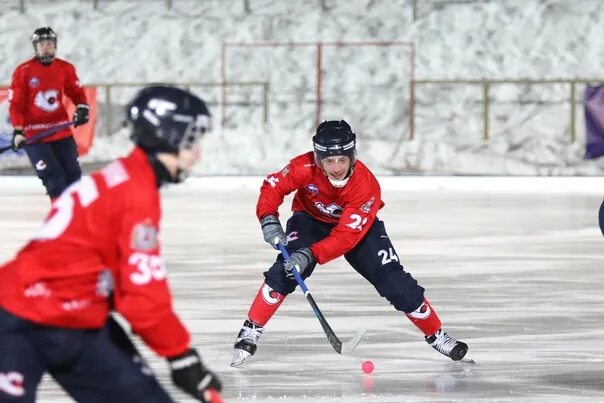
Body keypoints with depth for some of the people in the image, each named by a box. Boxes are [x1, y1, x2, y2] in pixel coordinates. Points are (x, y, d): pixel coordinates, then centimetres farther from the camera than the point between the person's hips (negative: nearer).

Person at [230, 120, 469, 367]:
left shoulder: (366, 186, -35)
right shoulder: (305, 168, -32)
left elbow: (346, 237, -37)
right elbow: (273, 186, -19)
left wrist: (310, 255, -47)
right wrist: (269, 219, -37)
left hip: (357, 225, 0)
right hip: (312, 219, 0)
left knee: (394, 280, -10)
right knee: (285, 270, -24)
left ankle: (436, 335, 6)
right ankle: (250, 333, -14)